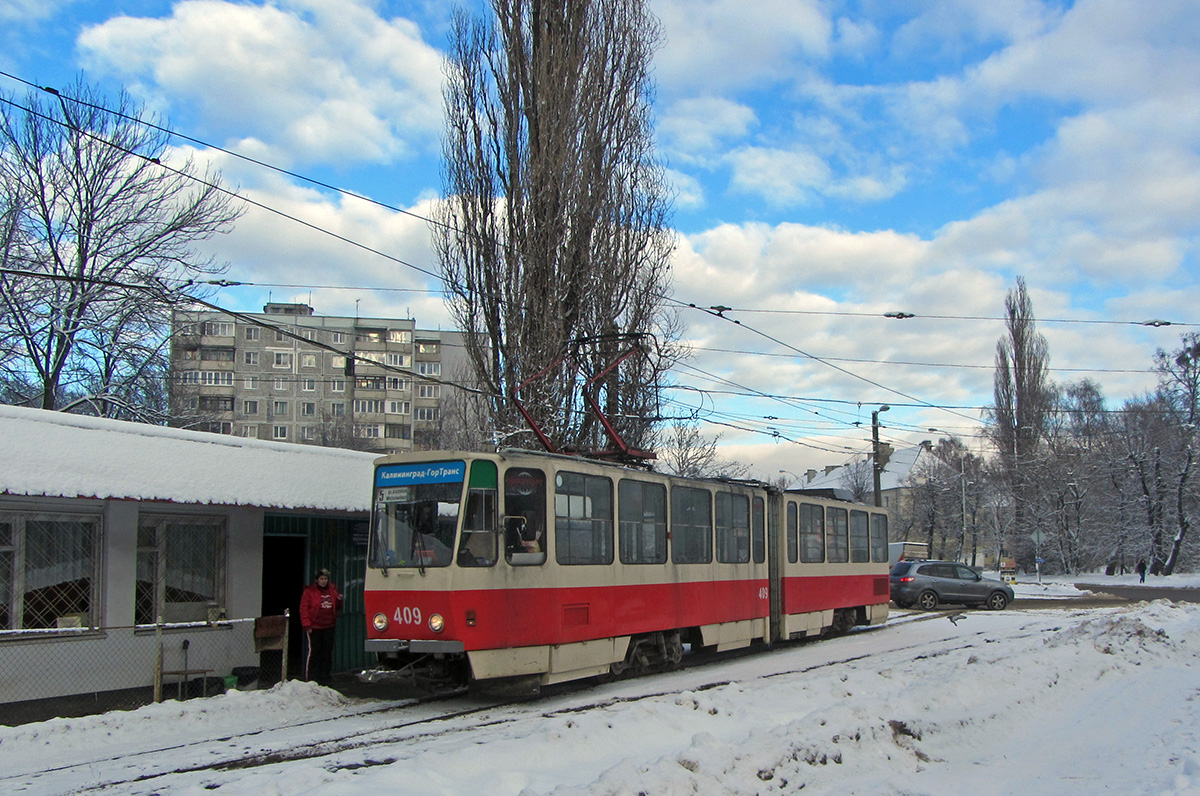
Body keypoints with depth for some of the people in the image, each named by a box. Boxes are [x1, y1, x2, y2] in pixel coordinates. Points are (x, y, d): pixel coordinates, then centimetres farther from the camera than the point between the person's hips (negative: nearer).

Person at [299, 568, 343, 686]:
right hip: (314, 627, -5)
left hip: (328, 627, 5)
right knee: (313, 652, -4)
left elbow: (337, 608, 21)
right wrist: (306, 625, -14)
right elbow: (304, 608, -7)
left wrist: (339, 600, -2)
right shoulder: (309, 592, -3)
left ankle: (324, 678, 15)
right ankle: (311, 679, 3)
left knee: (327, 653, 6)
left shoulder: (332, 590, 11)